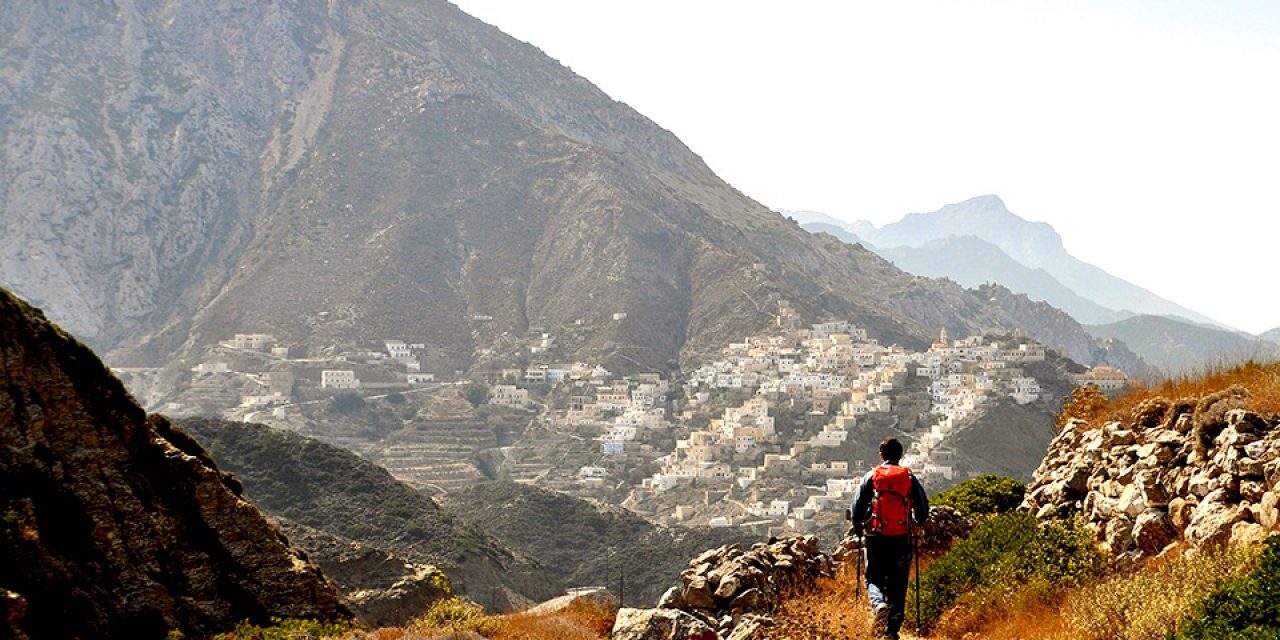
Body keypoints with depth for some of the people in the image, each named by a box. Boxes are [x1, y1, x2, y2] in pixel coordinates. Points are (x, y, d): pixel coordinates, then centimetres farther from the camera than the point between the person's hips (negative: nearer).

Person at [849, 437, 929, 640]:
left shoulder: (871, 476, 1)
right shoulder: (909, 478, 4)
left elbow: (856, 507, 0)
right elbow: (923, 508, 6)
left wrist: (858, 529, 16)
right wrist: (916, 524, 25)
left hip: (876, 538, -1)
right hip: (902, 539, 1)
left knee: (874, 579, 11)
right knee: (898, 584, 8)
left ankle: (879, 605, -20)